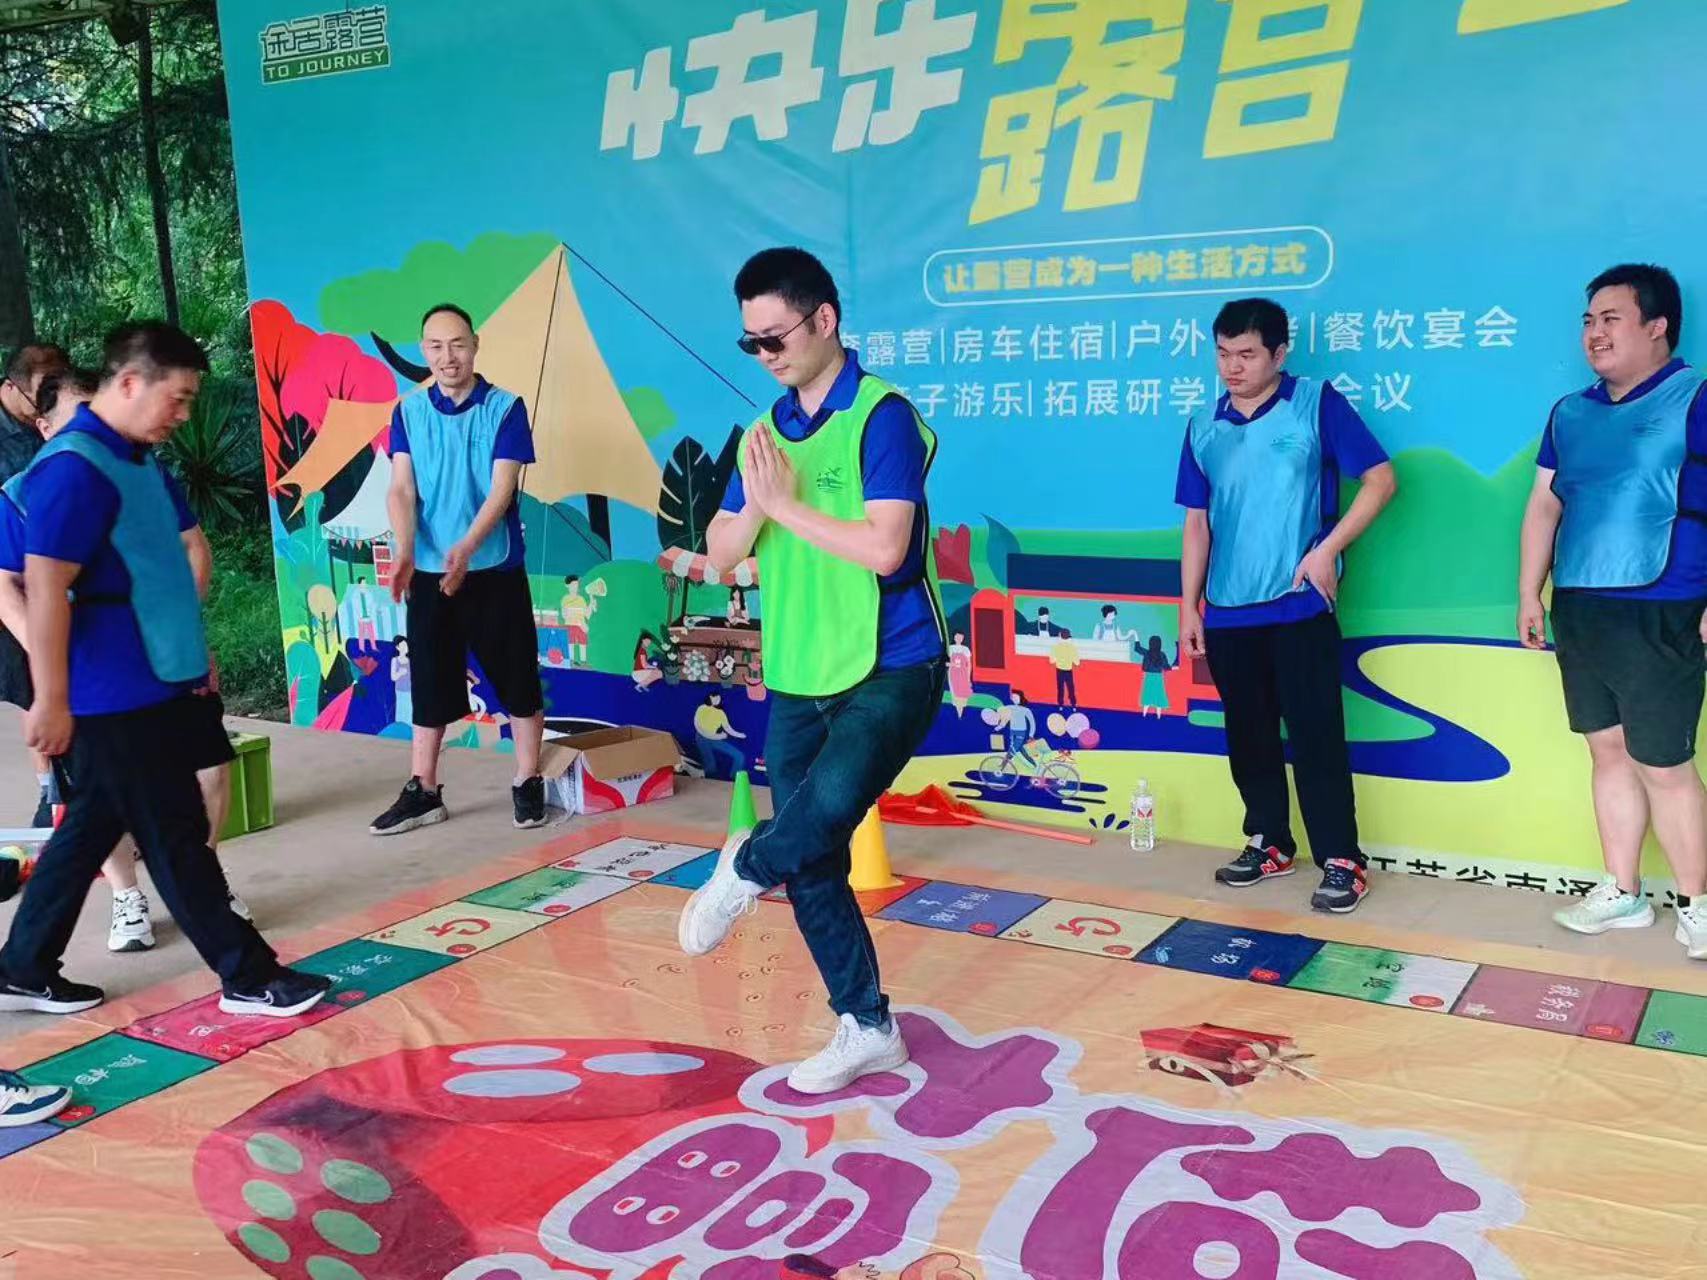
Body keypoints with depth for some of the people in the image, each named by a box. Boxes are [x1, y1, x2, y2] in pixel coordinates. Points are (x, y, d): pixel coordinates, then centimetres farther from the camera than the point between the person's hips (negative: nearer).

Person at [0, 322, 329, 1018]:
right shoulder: (73, 468, -18)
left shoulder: (139, 459, 11)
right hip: (115, 694, -9)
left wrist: (195, 651, 22)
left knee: (90, 828, 16)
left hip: (152, 681, 9)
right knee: (175, 837, 0)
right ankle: (247, 976, 9)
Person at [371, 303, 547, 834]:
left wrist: (465, 548, -27)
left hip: (495, 569, -2)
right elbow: (401, 488, -3)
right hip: (428, 572, 3)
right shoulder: (408, 412, 5)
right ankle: (423, 792, 18)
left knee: (517, 679, 4)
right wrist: (404, 549, -21)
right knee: (429, 683, 9)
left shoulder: (505, 408, -4)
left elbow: (502, 489, -12)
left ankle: (528, 784, 18)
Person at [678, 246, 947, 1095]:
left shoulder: (882, 415, -12)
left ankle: (745, 871, 2)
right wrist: (756, 500, -10)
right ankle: (866, 1028, 23)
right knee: (811, 863, 8)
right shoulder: (769, 429, 10)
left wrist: (787, 506, -13)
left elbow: (884, 548, -22)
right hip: (798, 678, 7)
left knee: (828, 807, -31)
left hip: (889, 670, -7)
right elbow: (721, 555, 10)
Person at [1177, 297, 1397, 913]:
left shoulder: (1317, 405, -3)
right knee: (1248, 736, 12)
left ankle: (1341, 860, 7)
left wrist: (1327, 550, -13)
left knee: (1316, 735, -2)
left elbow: (1380, 480, -4)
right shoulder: (1204, 429, 9)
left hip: (1300, 607, -4)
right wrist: (1189, 606, 9)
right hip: (1228, 613, 5)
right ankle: (1268, 843, 25)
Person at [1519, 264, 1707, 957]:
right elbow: (1544, 505, 17)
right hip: (1578, 610, 6)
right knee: (1608, 751, 12)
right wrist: (1530, 594, 13)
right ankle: (1622, 894, 22)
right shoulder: (1571, 413, 13)